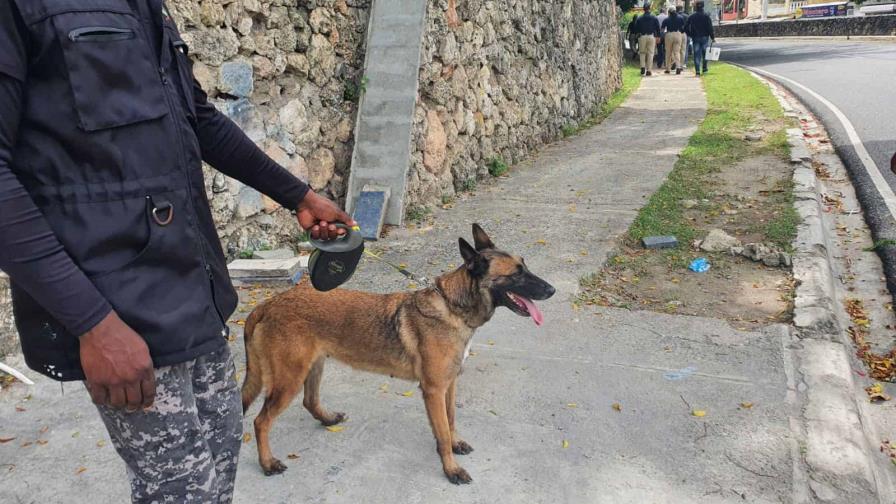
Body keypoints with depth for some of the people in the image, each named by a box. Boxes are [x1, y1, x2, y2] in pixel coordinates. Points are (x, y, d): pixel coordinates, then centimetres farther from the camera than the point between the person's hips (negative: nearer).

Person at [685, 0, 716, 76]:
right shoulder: (706, 16, -5)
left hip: (695, 38, 1)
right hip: (704, 37, -1)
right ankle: (705, 68, 18)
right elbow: (710, 28, -8)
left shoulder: (691, 17, 1)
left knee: (696, 55, 0)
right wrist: (712, 37, -1)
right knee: (705, 53, 15)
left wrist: (691, 35, 14)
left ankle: (697, 71, -7)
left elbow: (686, 28, 2)